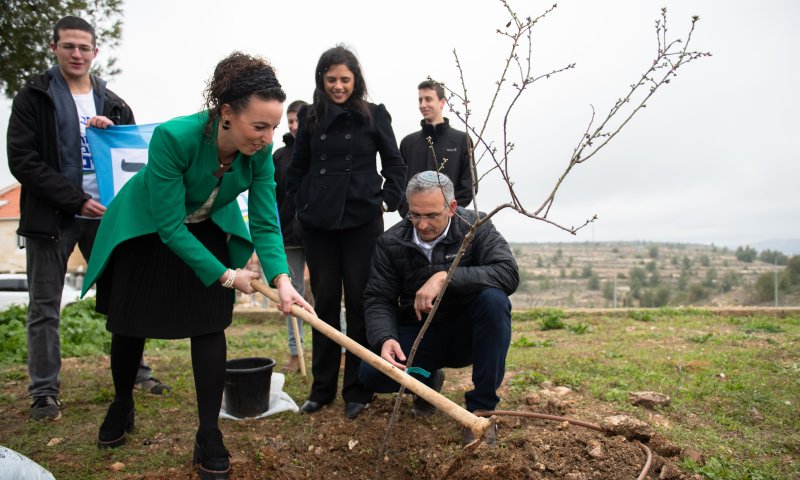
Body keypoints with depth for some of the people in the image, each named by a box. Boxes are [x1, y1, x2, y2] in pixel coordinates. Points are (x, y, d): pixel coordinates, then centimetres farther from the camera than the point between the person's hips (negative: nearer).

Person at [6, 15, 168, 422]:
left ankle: (136, 372, 19)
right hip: (51, 217, -3)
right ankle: (44, 391, 12)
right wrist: (77, 200, -16)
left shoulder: (112, 103, 11)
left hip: (103, 215, 3)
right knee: (44, 308, 2)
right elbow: (22, 160, -7)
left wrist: (114, 132, -10)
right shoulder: (33, 97, 0)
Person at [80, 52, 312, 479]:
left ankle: (209, 437, 5)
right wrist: (226, 275, -29)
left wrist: (281, 278, -37)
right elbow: (169, 226, -33)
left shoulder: (260, 151, -25)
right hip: (144, 230, -2)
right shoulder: (173, 137, -38)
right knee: (128, 324, 11)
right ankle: (121, 406, 39)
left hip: (207, 231, 3)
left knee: (208, 326, -7)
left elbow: (265, 222, -22)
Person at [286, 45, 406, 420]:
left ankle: (358, 390, 11)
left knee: (359, 300, 0)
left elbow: (394, 164, 8)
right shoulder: (310, 117, 8)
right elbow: (297, 167, 15)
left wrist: (387, 201, -2)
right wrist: (301, 203, 7)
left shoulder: (374, 115, 3)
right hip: (318, 221, 2)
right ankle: (322, 387, 18)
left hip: (362, 219, -2)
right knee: (324, 300, 6)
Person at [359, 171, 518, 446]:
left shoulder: (475, 228, -12)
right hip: (417, 336, 1)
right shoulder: (390, 243, -7)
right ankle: (428, 380, 12)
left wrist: (446, 277, -35)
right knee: (371, 373, -24)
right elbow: (378, 300, -9)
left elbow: (509, 274, -26)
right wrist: (385, 339, -30)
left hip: (466, 332, -1)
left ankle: (481, 407, -18)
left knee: (494, 299, -32)